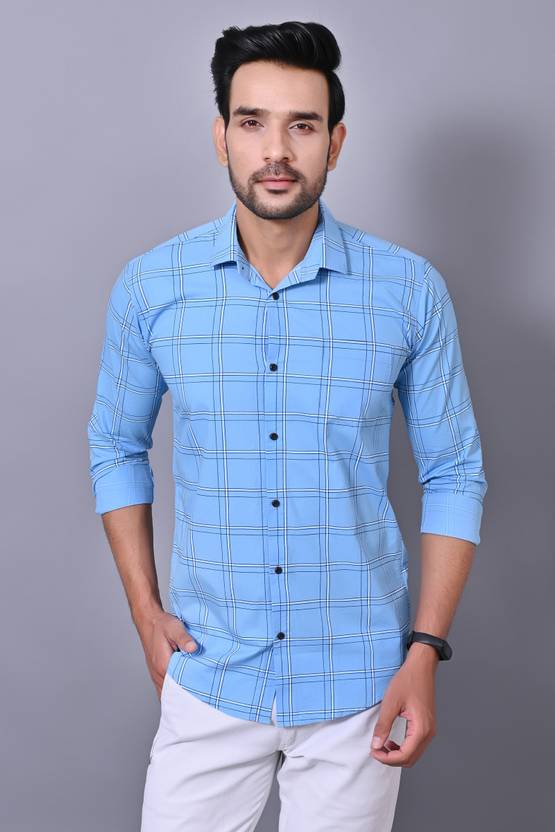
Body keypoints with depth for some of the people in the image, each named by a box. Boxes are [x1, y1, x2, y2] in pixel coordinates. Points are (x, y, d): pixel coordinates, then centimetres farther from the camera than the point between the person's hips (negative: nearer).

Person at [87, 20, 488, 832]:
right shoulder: (150, 286, -6)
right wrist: (145, 609, 0)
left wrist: (426, 650, -6)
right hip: (209, 679, 1)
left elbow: (454, 473, -2)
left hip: (360, 684, 0)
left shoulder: (410, 290, -9)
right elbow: (117, 447, 7)